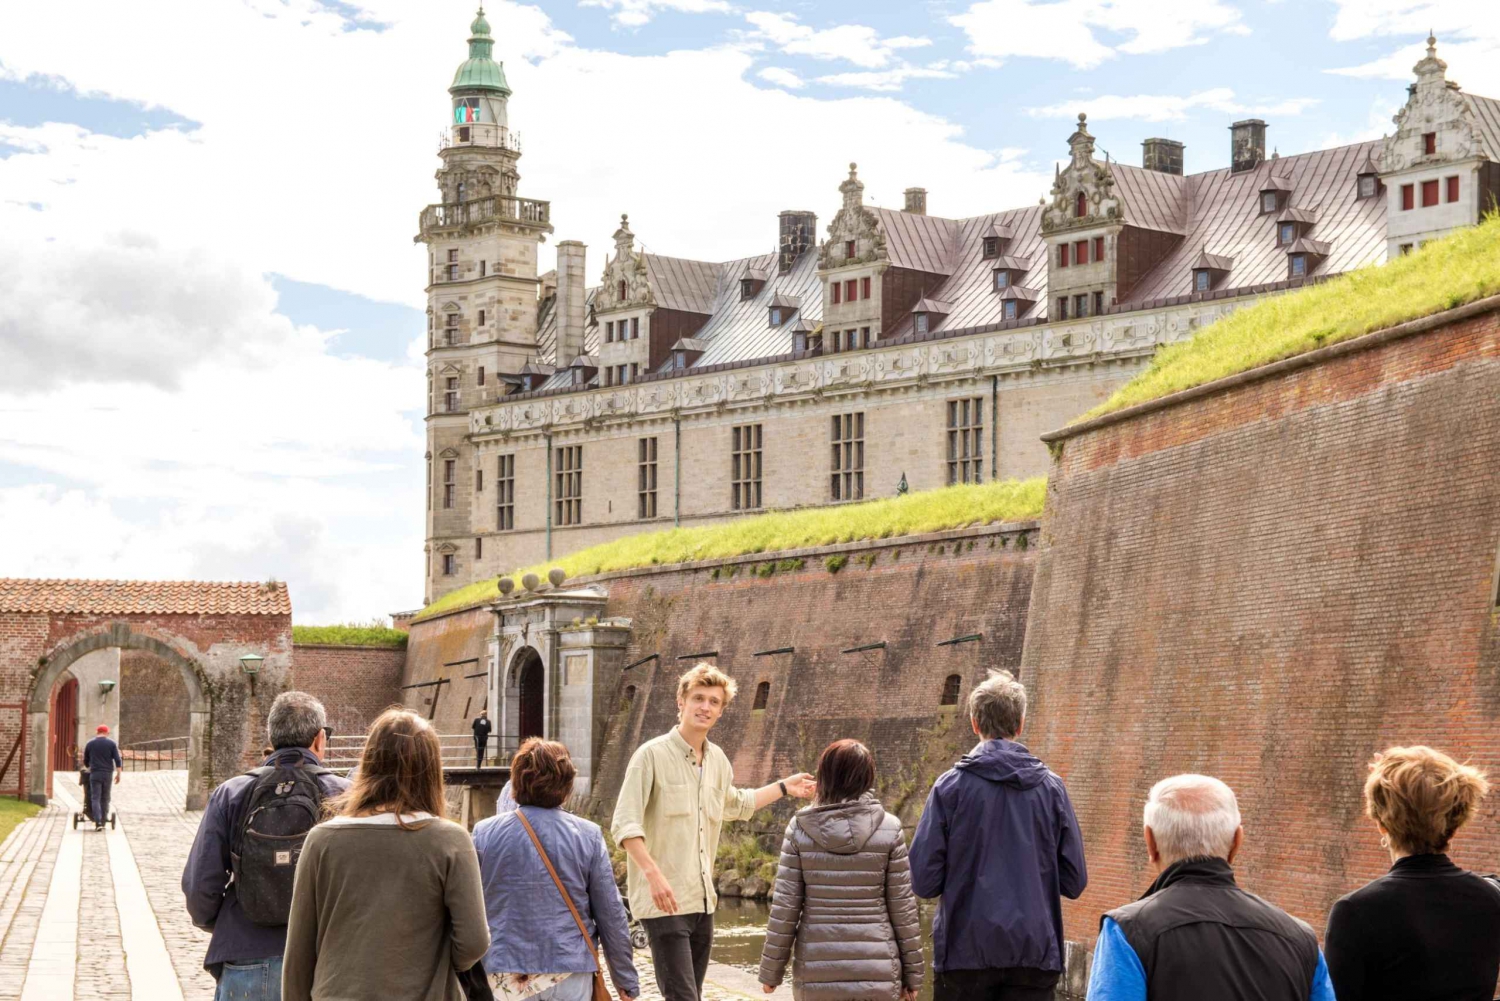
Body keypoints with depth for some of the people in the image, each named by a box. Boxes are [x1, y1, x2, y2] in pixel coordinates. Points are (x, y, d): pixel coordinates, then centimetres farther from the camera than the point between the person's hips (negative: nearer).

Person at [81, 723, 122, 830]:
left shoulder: (90, 744, 8)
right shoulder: (112, 744, 3)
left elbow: (85, 761, 17)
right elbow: (117, 760, -5)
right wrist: (119, 774, -1)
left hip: (95, 774, 0)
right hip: (107, 774, 0)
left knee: (95, 798, -4)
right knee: (105, 799, 12)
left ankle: (98, 822, -19)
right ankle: (103, 821, 15)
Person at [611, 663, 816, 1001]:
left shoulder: (718, 760, 13)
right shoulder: (652, 755, -10)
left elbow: (736, 805, 35)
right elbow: (624, 825, -17)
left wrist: (784, 787, 34)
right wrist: (653, 874, -28)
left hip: (702, 900, 8)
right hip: (663, 899, -8)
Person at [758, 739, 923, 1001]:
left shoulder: (800, 828, -1)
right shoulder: (889, 828, -2)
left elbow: (785, 906, -2)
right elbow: (903, 906, 0)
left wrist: (771, 970, 7)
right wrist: (912, 973, 9)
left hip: (816, 973, 1)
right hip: (877, 971, -1)